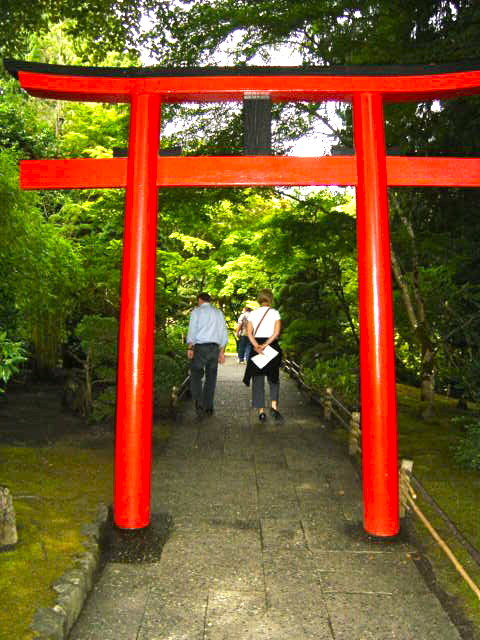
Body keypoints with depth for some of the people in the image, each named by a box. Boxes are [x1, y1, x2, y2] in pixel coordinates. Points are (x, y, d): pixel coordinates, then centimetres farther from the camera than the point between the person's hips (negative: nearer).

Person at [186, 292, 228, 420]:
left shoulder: (196, 311, 2)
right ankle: (208, 408, 16)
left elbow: (192, 330, -7)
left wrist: (189, 348, -6)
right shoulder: (218, 312, 15)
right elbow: (224, 333, 13)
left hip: (200, 347, -4)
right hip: (215, 347, 4)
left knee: (196, 376, -2)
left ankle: (199, 405, -18)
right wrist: (222, 351, 16)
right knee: (211, 378, 10)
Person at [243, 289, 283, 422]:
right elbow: (276, 332, -12)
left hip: (256, 347, 1)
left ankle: (261, 411, 7)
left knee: (257, 379, 7)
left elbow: (249, 332, -7)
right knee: (273, 377, 11)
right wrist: (265, 345, -15)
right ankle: (274, 406, -6)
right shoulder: (275, 313, 0)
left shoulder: (252, 314, 4)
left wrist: (257, 346, -15)